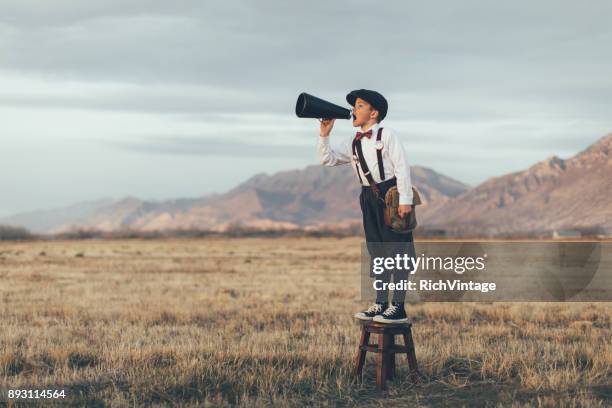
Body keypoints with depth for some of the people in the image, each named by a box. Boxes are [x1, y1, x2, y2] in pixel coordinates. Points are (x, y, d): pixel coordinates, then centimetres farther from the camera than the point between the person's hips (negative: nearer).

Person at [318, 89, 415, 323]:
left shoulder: (386, 135, -6)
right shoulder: (354, 144, 13)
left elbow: (402, 167, -12)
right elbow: (328, 159, 15)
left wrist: (405, 199, -18)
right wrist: (324, 134, 4)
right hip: (369, 198, 7)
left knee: (396, 250, -5)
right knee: (377, 253, 11)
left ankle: (398, 307, -5)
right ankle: (381, 304, 17)